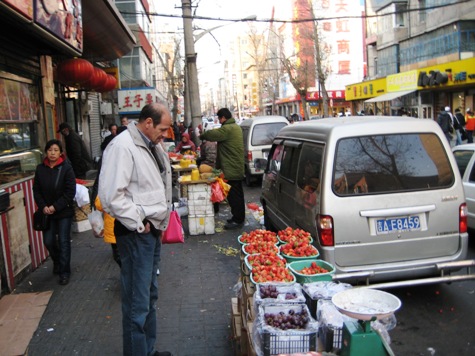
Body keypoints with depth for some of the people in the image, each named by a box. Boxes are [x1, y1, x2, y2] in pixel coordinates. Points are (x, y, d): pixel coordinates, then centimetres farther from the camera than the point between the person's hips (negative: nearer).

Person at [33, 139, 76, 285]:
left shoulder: (66, 168, -11)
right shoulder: (40, 168, 0)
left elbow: (70, 191, -13)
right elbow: (36, 190, 4)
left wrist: (56, 207, -17)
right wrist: (43, 207, -10)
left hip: (64, 212, -3)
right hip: (47, 212, 4)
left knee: (64, 242, 1)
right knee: (48, 241, 8)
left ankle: (64, 272, 15)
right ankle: (57, 262, 38)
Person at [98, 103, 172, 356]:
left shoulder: (153, 146, 12)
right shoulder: (122, 147, -17)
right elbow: (110, 195, -25)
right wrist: (138, 224, -16)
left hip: (153, 230, 10)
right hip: (135, 234, -10)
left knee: (150, 295, 20)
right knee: (137, 303, -2)